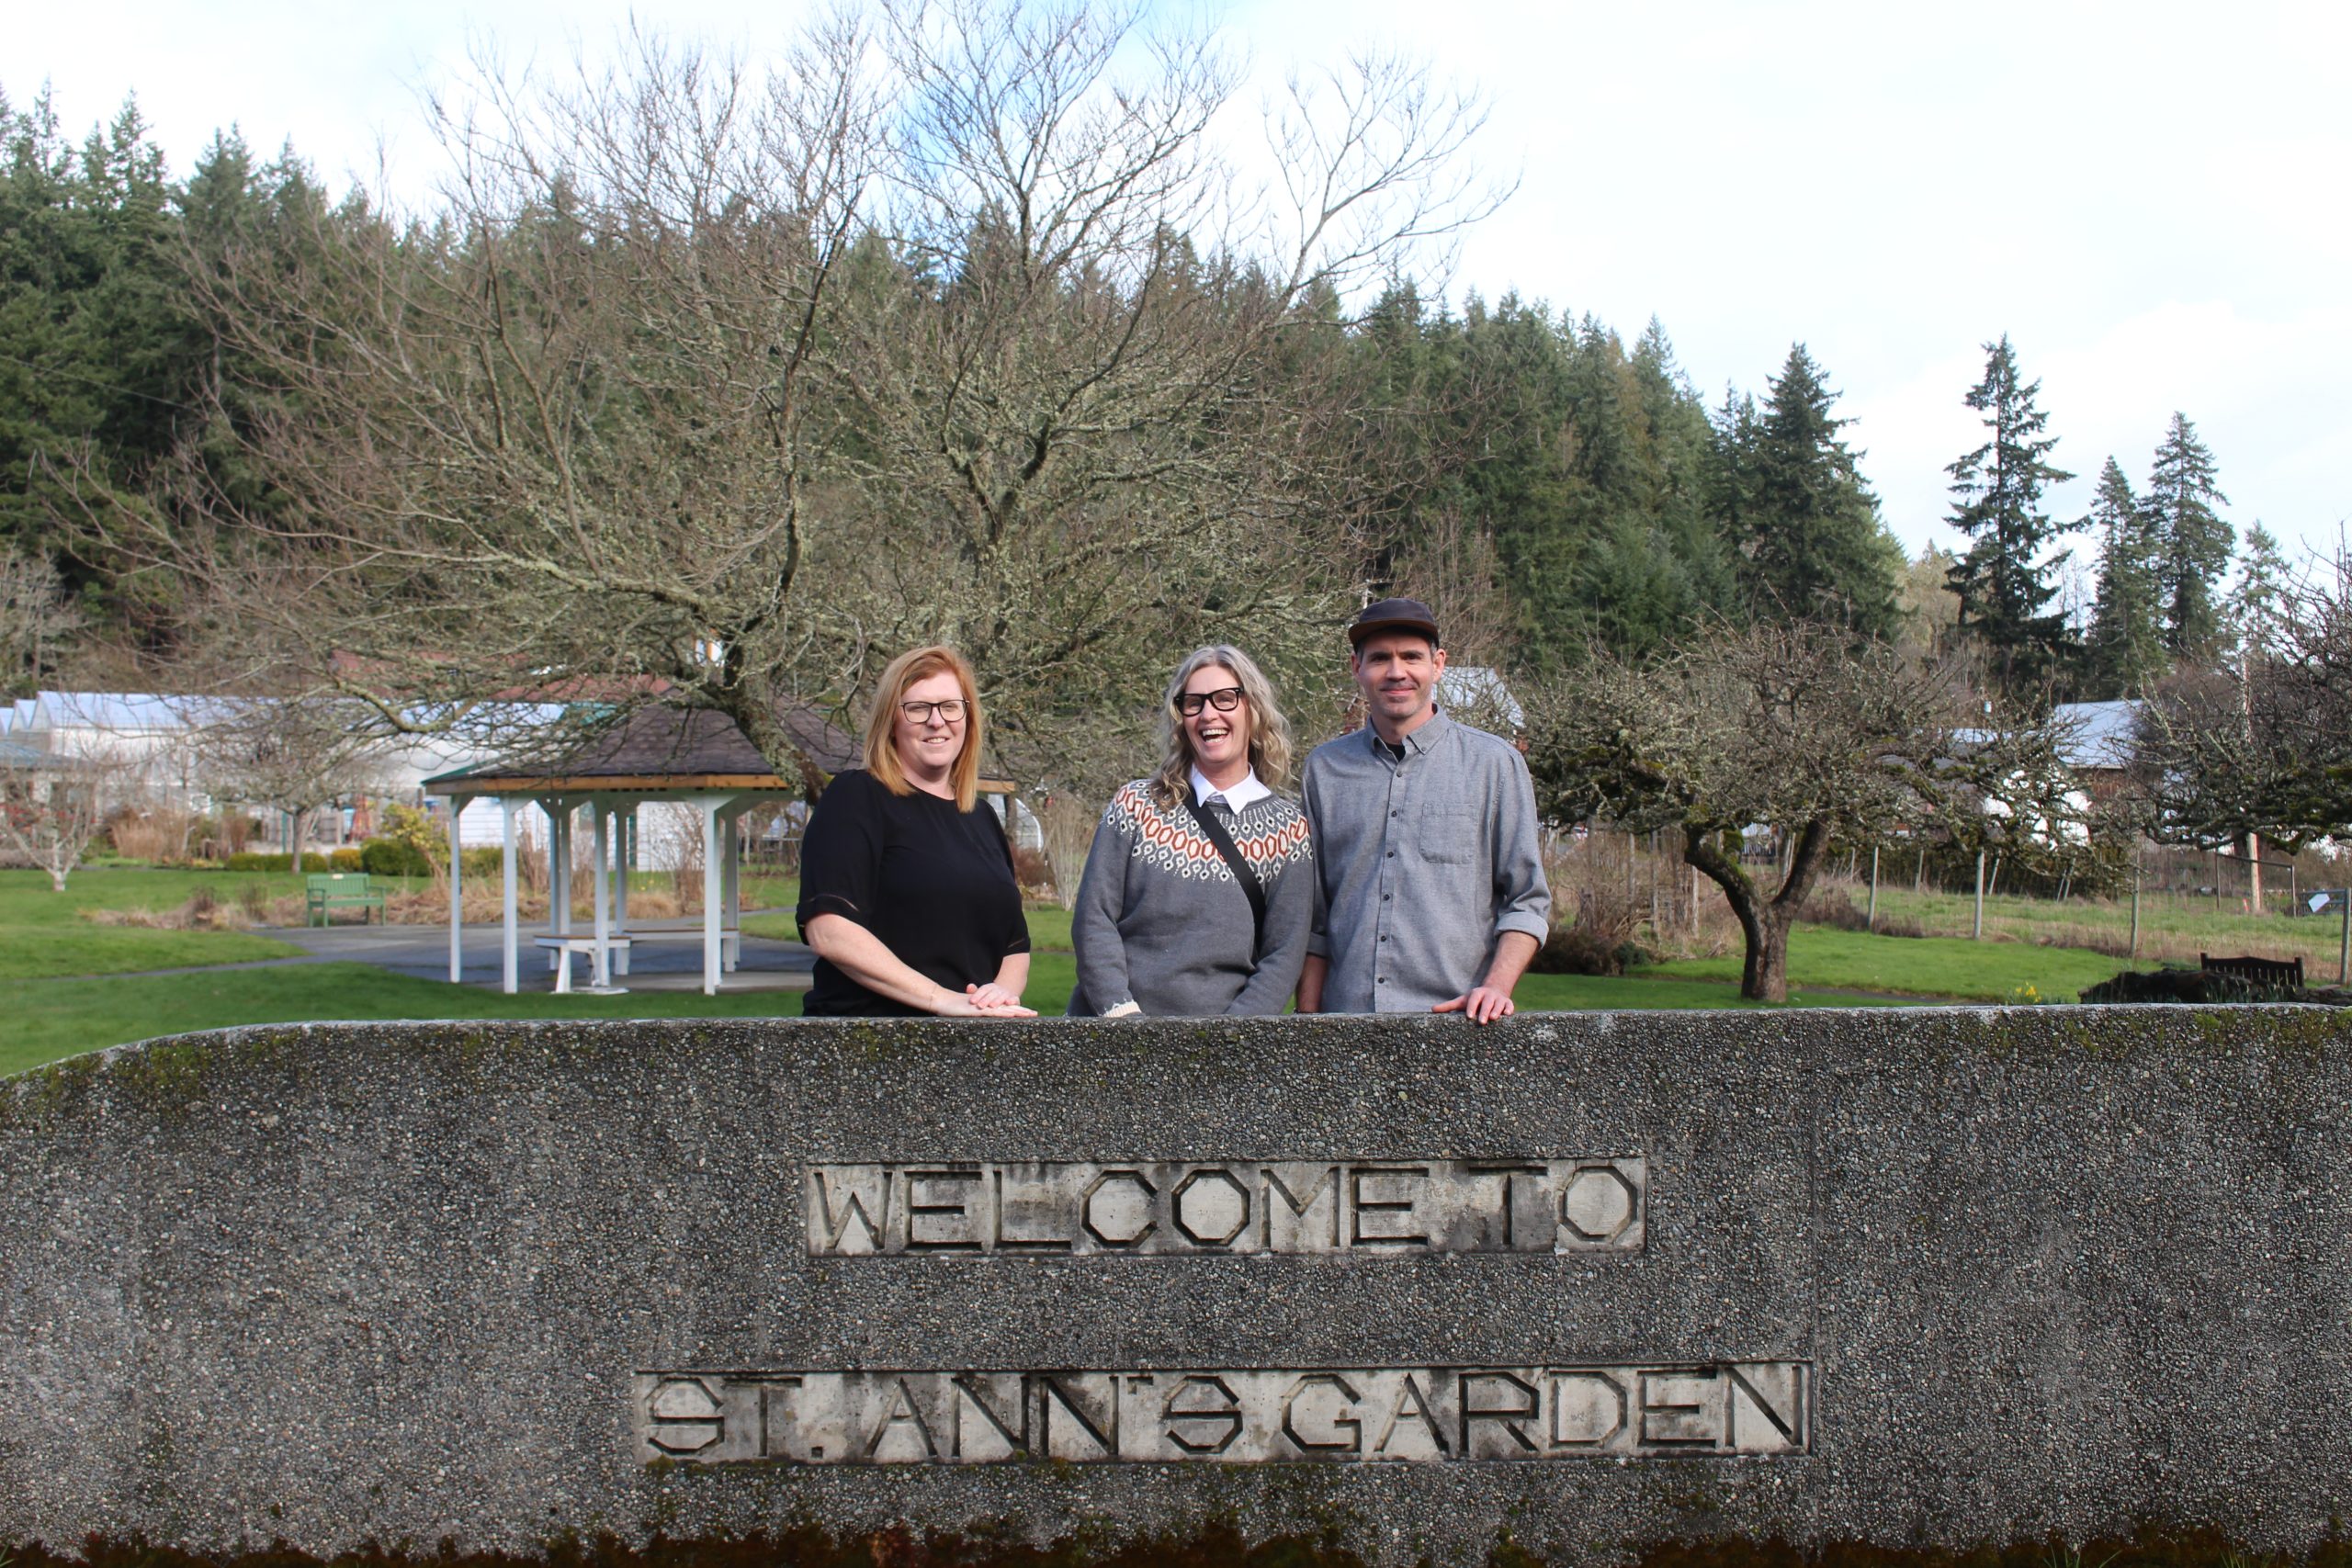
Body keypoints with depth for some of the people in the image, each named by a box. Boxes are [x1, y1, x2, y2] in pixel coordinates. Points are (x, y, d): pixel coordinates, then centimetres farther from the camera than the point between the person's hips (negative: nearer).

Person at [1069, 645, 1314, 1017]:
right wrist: (1122, 1012, -11)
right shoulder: (1135, 804, 5)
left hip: (1221, 1030, 0)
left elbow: (1284, 955, 1)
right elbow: (1093, 920, 1)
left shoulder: (1287, 829, 5)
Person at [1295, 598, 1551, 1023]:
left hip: (1454, 1020, -2)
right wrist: (1308, 1020, 7)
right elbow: (1312, 914, 14)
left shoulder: (1495, 763, 4)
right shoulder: (1325, 768, 11)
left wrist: (1496, 987, -11)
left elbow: (1528, 901, 4)